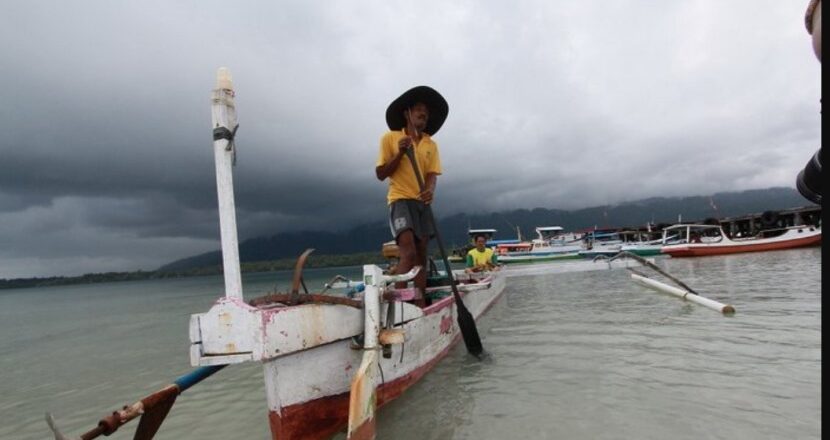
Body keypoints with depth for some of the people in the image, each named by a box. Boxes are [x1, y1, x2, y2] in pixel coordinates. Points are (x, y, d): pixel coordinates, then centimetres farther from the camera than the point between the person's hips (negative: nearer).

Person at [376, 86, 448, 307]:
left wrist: (430, 191, -20)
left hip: (422, 202, 5)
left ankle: (420, 302, 10)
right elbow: (381, 174, -1)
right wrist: (400, 153, -13)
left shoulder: (431, 144, 12)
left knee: (421, 255, 5)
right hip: (400, 200, -5)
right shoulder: (390, 138, 2)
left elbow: (432, 174, 2)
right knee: (408, 252, -20)